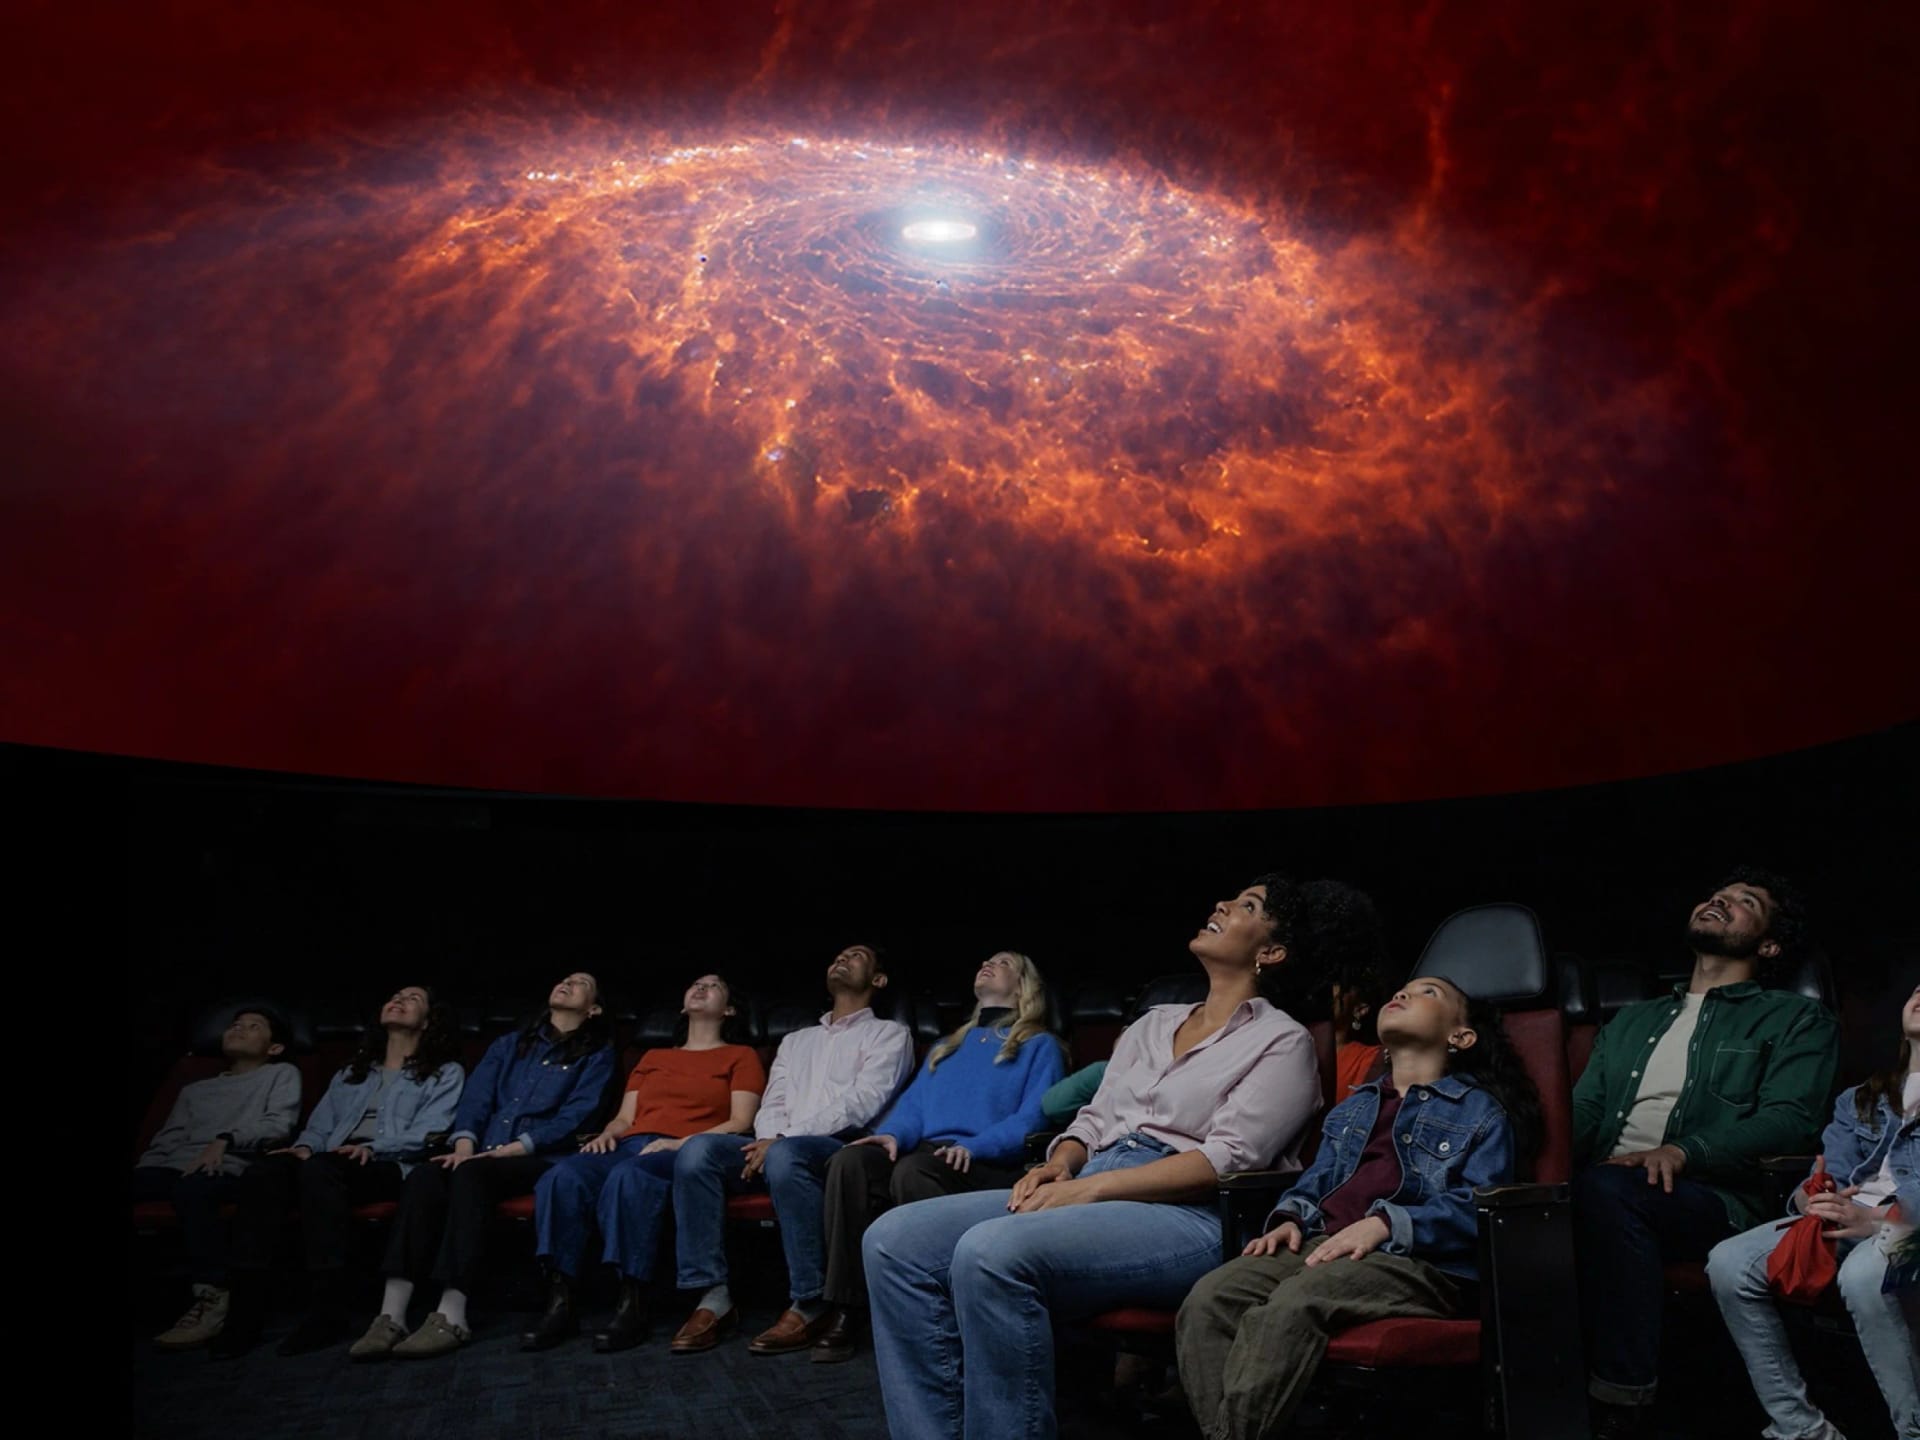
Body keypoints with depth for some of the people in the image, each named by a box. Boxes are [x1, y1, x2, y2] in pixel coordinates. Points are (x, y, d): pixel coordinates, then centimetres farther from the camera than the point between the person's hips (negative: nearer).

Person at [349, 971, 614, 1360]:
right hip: (483, 1155, 4)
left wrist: (511, 1149, -15)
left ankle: (451, 1318, -42)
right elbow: (476, 1097, 12)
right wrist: (464, 1144, -9)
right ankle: (391, 1316, -38)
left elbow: (575, 1115, -3)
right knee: (422, 1177, -29)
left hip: (539, 1160, -4)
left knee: (470, 1175, -36)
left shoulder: (596, 1055, 12)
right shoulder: (510, 1044, 26)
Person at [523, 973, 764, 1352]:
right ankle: (559, 1305, -31)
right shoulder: (653, 1057, 34)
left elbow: (740, 1124, 4)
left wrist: (681, 1143, -11)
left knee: (628, 1176, -40)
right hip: (631, 1146, 5)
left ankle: (632, 1307, -37)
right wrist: (607, 1134, 1)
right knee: (562, 1177, -29)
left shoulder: (740, 1057, 18)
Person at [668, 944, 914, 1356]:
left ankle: (809, 1305, -32)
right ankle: (714, 1298, -25)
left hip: (842, 1148, -6)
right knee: (699, 1149, -23)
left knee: (786, 1156, -40)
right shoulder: (796, 1040, 31)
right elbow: (771, 1105, 20)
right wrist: (770, 1140, -6)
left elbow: (862, 1103, -4)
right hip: (780, 1147, 6)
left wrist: (784, 1139, -13)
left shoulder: (888, 1033, 12)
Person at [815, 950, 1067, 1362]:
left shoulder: (1039, 1045, 14)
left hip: (990, 1163, -5)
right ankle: (847, 1311, -29)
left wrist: (973, 1147, -19)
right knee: (851, 1161, -26)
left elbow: (1035, 1115, -2)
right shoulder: (946, 1047, 34)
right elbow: (913, 1103, 21)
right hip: (925, 1152, 5)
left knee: (912, 1172, -37)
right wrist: (893, 1134, -5)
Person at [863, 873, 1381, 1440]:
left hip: (1187, 1217, -7)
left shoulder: (1283, 1041, 5)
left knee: (991, 1252, -34)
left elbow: (1228, 1159, -9)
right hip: (1087, 1194, 7)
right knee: (896, 1240, -15)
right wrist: (1060, 1164, -2)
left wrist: (1091, 1187, -16)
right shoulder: (1153, 1022, 26)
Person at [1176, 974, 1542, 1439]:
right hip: (1321, 1243, 6)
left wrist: (1385, 1224, -18)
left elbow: (1478, 1206, -4)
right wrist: (1291, 1219, 4)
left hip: (1420, 1259, -5)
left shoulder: (1482, 1113, 12)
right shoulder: (1353, 1108, 32)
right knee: (1208, 1300, -24)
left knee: (1295, 1303, -36)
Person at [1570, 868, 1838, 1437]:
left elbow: (1789, 1117, -2)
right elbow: (1583, 1108, 22)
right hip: (1609, 1187, 4)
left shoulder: (1796, 1020, 16)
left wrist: (1684, 1152, -19)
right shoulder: (1632, 1022, 32)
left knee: (1606, 1190, -37)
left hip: (1714, 1198, -4)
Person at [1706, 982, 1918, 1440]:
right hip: (1849, 1214, 5)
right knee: (1728, 1263, -21)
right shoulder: (1860, 1100, 28)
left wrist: (1878, 1220, -24)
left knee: (1863, 1274, -40)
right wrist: (1813, 1200, -12)